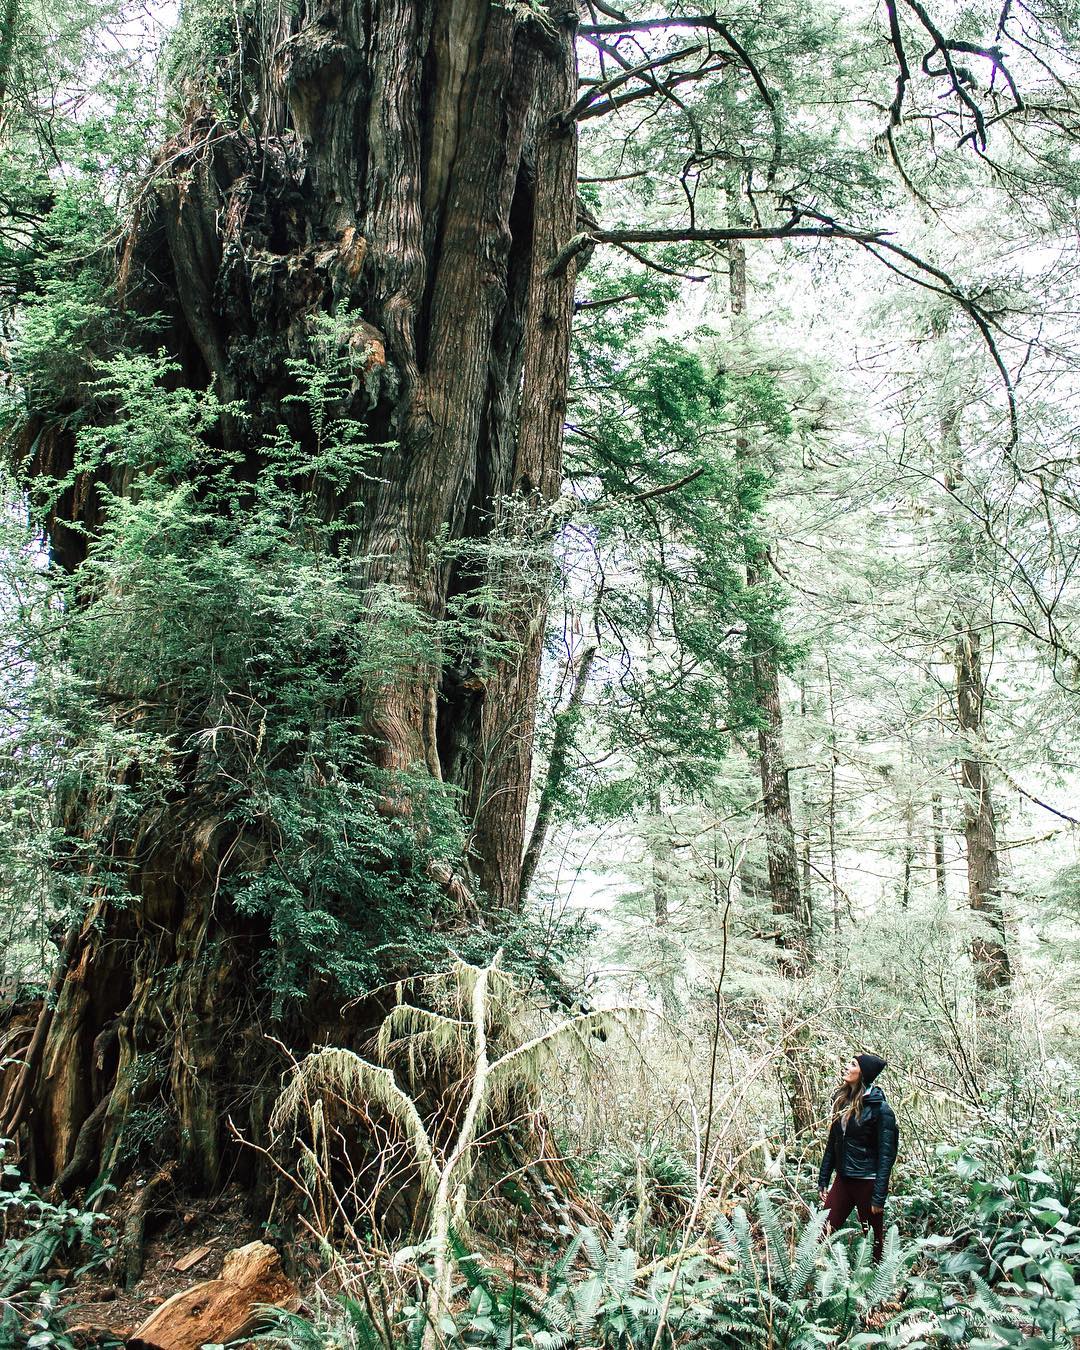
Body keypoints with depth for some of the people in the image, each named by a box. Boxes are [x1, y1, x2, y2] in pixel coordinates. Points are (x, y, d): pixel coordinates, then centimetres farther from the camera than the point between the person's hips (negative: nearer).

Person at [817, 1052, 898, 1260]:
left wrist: (879, 1196, -16)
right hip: (843, 1180, 6)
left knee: (873, 1240, 9)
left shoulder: (879, 1108, -13)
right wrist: (823, 1180, 11)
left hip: (867, 1181, -6)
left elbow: (886, 1154, -14)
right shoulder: (842, 1101, 6)